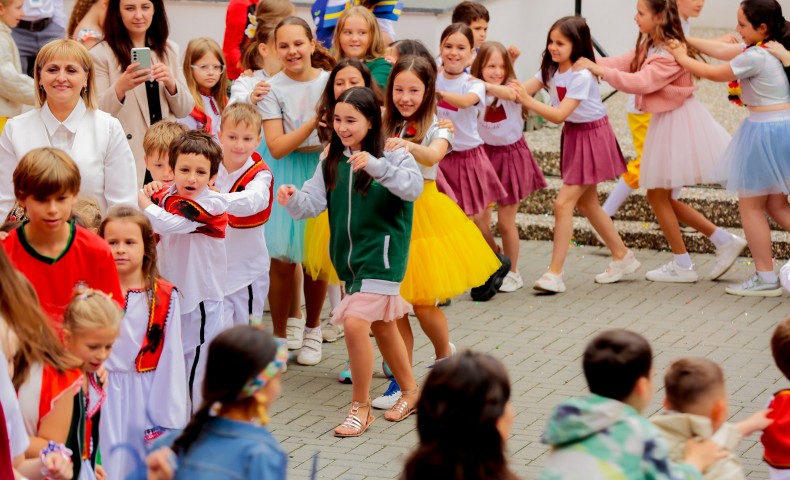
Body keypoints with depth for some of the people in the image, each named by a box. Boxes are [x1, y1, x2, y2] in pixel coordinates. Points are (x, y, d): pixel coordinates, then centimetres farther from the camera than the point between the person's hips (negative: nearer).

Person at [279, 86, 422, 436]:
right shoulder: (332, 161, 5)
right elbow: (314, 201, -2)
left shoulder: (393, 155, -11)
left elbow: (413, 187, -29)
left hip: (381, 254, -6)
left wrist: (376, 165, -43)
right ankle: (410, 391, 37)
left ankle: (360, 407, -1)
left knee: (355, 323, -16)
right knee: (381, 326, 19)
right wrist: (293, 200, -24)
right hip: (349, 256, 7)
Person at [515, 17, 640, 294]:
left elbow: (559, 115, -29)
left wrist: (527, 101, -39)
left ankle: (555, 274, -12)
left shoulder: (581, 76, -24)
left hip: (592, 137, -9)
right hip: (573, 136, 9)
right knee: (586, 204, 16)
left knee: (563, 203, -14)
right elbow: (523, 89, -10)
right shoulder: (551, 69, 1)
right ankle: (623, 258, 31)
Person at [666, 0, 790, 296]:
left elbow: (715, 73, -8)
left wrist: (682, 58, 6)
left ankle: (766, 278, 9)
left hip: (765, 132, -9)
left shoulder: (755, 57, -20)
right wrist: (688, 41, 18)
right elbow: (725, 51, 16)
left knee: (750, 206, 4)